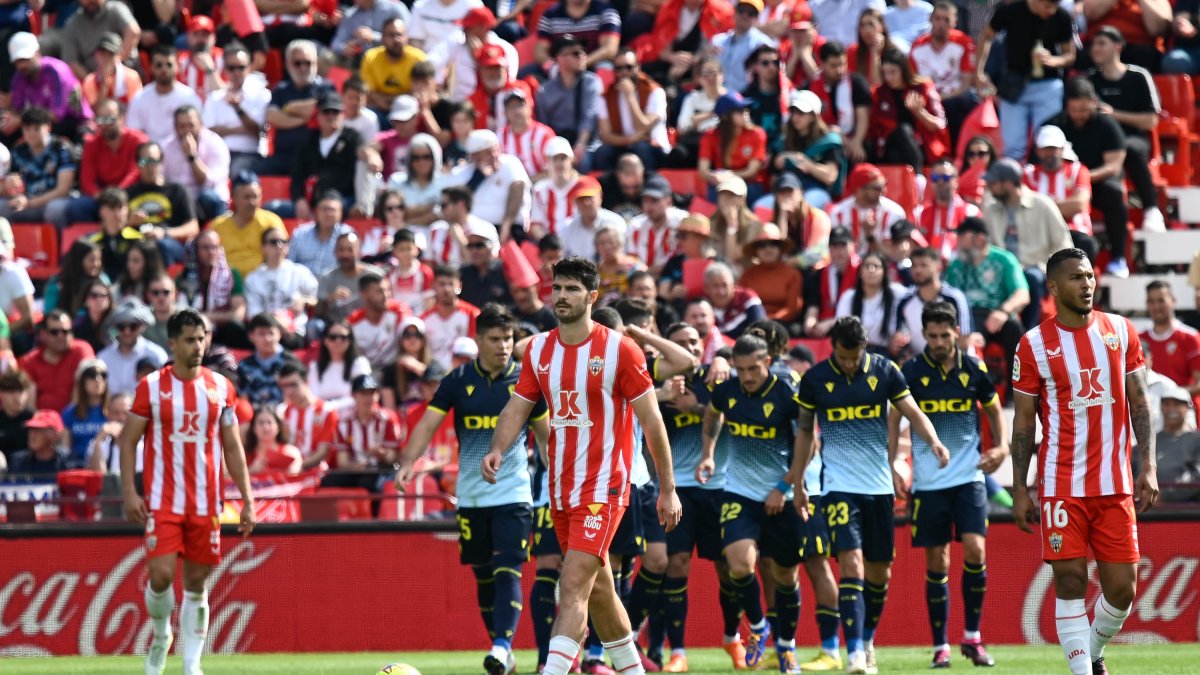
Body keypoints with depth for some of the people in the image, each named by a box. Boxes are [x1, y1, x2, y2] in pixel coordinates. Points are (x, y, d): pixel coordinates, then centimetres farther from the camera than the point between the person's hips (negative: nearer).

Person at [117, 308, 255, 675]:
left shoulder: (221, 387, 6)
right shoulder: (151, 386, -1)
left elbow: (233, 447, 10)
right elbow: (128, 440, 2)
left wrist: (247, 499, 4)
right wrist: (130, 493, -8)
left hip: (205, 503, 2)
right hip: (162, 502, -2)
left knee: (197, 583, 4)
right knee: (161, 574, -14)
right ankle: (160, 634, 15)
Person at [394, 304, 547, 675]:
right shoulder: (458, 381, 0)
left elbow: (546, 434, 9)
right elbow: (428, 424, -3)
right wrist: (407, 463, -18)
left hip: (513, 494, -2)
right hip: (470, 495, 2)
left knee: (507, 572, -16)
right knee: (483, 576, 8)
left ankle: (503, 645, -23)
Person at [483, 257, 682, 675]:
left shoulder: (619, 350, -9)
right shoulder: (538, 350, 6)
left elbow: (651, 421, -6)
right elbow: (518, 407, 7)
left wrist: (668, 490, -5)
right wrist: (498, 449, -15)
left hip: (604, 487, -6)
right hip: (561, 488, 6)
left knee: (573, 586, -17)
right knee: (597, 588, 16)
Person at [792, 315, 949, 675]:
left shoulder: (885, 372, 0)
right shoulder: (815, 379, -1)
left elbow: (913, 413, 1)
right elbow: (804, 431, 10)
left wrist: (934, 441, -19)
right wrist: (797, 483, 11)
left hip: (879, 484, 2)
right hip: (839, 486, -2)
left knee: (879, 573, 8)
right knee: (852, 564, -17)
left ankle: (868, 641, 30)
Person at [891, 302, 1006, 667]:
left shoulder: (973, 368, 1)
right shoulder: (911, 371, -3)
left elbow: (994, 409, 16)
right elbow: (893, 419, 5)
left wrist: (1001, 446, -1)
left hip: (969, 476, 1)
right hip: (928, 482, -1)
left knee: (975, 550, -13)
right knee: (936, 564, 1)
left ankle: (972, 637, 2)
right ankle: (940, 646, 10)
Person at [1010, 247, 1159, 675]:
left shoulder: (1120, 331, 6)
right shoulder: (1034, 345, -2)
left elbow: (1139, 403, 8)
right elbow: (1023, 421, 3)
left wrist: (1148, 466, -2)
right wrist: (1020, 491, -1)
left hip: (1115, 485, 2)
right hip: (1062, 485, -2)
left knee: (1121, 588, 3)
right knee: (1070, 581, -7)